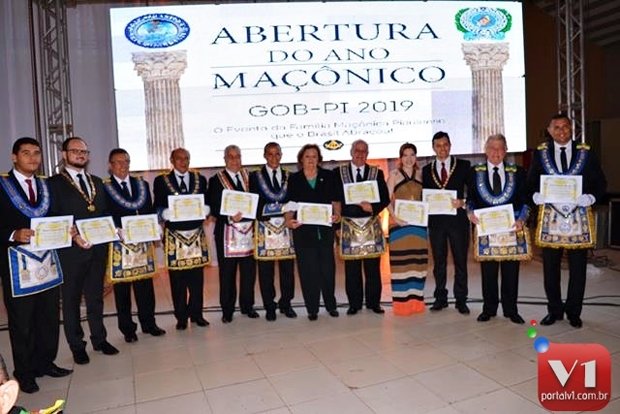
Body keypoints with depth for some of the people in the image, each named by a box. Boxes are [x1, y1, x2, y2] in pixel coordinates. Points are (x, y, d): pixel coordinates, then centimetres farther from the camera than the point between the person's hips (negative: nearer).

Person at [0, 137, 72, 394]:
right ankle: (24, 372, 21)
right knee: (21, 320, 6)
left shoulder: (46, 187, 13)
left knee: (50, 316, 10)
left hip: (47, 260, 5)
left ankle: (46, 363, 27)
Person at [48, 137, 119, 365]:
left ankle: (99, 339, 30)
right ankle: (77, 346, 22)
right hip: (71, 251, -5)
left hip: (98, 249, 5)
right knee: (71, 299, 9)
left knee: (96, 296, 16)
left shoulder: (96, 182, 13)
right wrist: (73, 236, -22)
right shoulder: (54, 183, -4)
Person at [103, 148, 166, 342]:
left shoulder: (142, 184, 12)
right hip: (118, 244, -3)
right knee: (122, 288, 5)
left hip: (142, 241, 3)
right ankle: (127, 329, 17)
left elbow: (149, 212, 10)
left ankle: (149, 323, 22)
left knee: (145, 284, 9)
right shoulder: (104, 188, 0)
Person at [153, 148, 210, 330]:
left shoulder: (200, 179, 12)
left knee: (197, 277, 5)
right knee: (177, 279, 3)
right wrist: (167, 213, -17)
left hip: (197, 234, 2)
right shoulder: (161, 181, 5)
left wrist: (204, 210, -9)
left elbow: (207, 204, 12)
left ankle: (196, 314, 18)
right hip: (174, 235, -2)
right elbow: (158, 208, 3)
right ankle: (181, 317, 15)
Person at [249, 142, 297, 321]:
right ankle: (269, 306, 14)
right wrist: (263, 212, -10)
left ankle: (286, 303, 18)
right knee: (266, 269, 1)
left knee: (288, 267, 3)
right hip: (265, 228, -2)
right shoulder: (255, 176, 7)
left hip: (285, 226, 2)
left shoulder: (289, 176, 13)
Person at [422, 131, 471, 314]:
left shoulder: (464, 165, 3)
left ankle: (461, 300, 14)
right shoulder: (427, 170, 10)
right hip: (436, 221, 2)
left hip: (458, 219, -2)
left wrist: (462, 202, -16)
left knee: (461, 261, 4)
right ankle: (440, 298, 20)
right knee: (439, 262, 9)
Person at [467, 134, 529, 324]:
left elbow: (525, 200, 5)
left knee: (511, 271, 6)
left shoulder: (518, 172, 8)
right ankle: (488, 309, 19)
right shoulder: (475, 172, 8)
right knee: (488, 271, 6)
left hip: (512, 228, 0)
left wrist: (521, 219, -10)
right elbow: (470, 198, 8)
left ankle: (511, 310, 19)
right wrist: (470, 212, -12)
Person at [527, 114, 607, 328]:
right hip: (550, 217, 0)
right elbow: (531, 183, 7)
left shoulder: (586, 153, 5)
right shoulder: (541, 153, 5)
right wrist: (537, 196, -13)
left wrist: (589, 198, -12)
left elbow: (600, 183, 6)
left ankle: (573, 312, 21)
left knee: (578, 268, 6)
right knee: (550, 268, 7)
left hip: (579, 218, 0)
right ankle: (554, 310, 22)